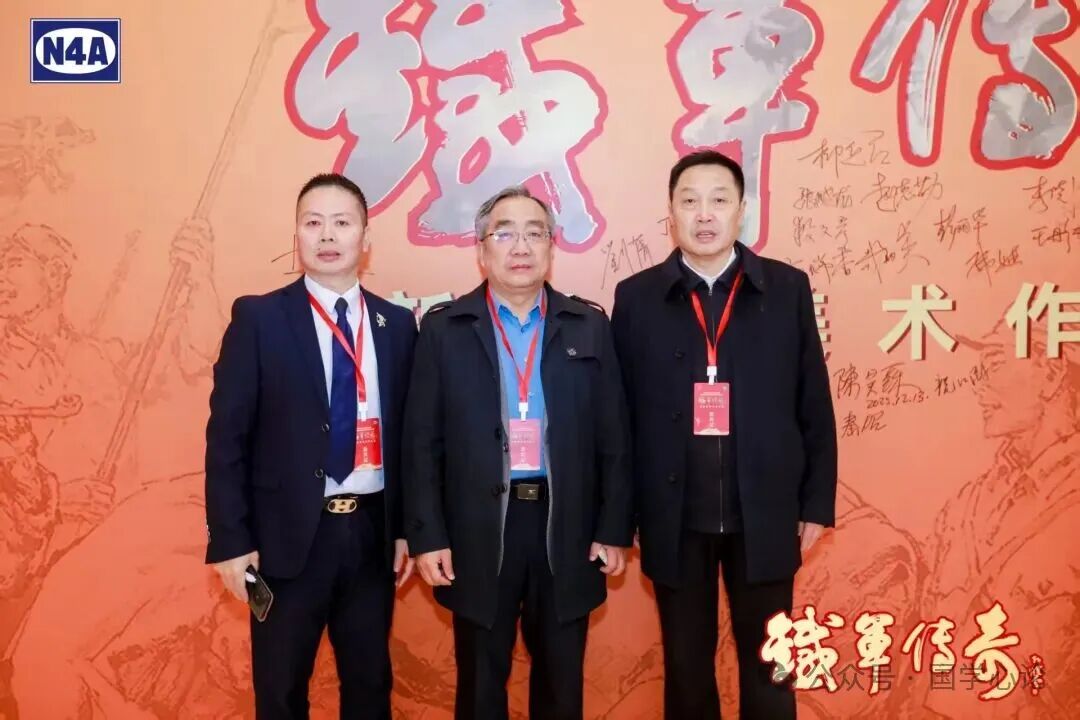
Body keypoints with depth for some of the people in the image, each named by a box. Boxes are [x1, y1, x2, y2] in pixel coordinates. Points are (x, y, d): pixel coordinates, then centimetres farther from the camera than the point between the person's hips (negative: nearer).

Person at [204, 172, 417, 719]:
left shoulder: (398, 324, 5)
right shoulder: (258, 319, -4)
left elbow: (407, 433, 7)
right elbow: (226, 435, -6)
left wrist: (406, 527, 6)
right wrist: (231, 540, -10)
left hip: (372, 532, 3)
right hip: (289, 535, -3)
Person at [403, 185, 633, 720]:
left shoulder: (589, 327, 5)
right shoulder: (443, 329, 1)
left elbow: (613, 438, 4)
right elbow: (422, 442, -1)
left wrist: (614, 529, 0)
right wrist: (427, 535, -6)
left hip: (566, 528, 1)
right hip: (478, 529, -1)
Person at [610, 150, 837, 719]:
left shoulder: (788, 289, 1)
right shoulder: (636, 298, 0)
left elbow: (814, 406, 3)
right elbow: (620, 414, 0)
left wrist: (817, 503, 3)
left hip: (765, 515, 0)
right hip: (675, 519, 0)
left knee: (769, 669, 14)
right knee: (686, 668, 15)